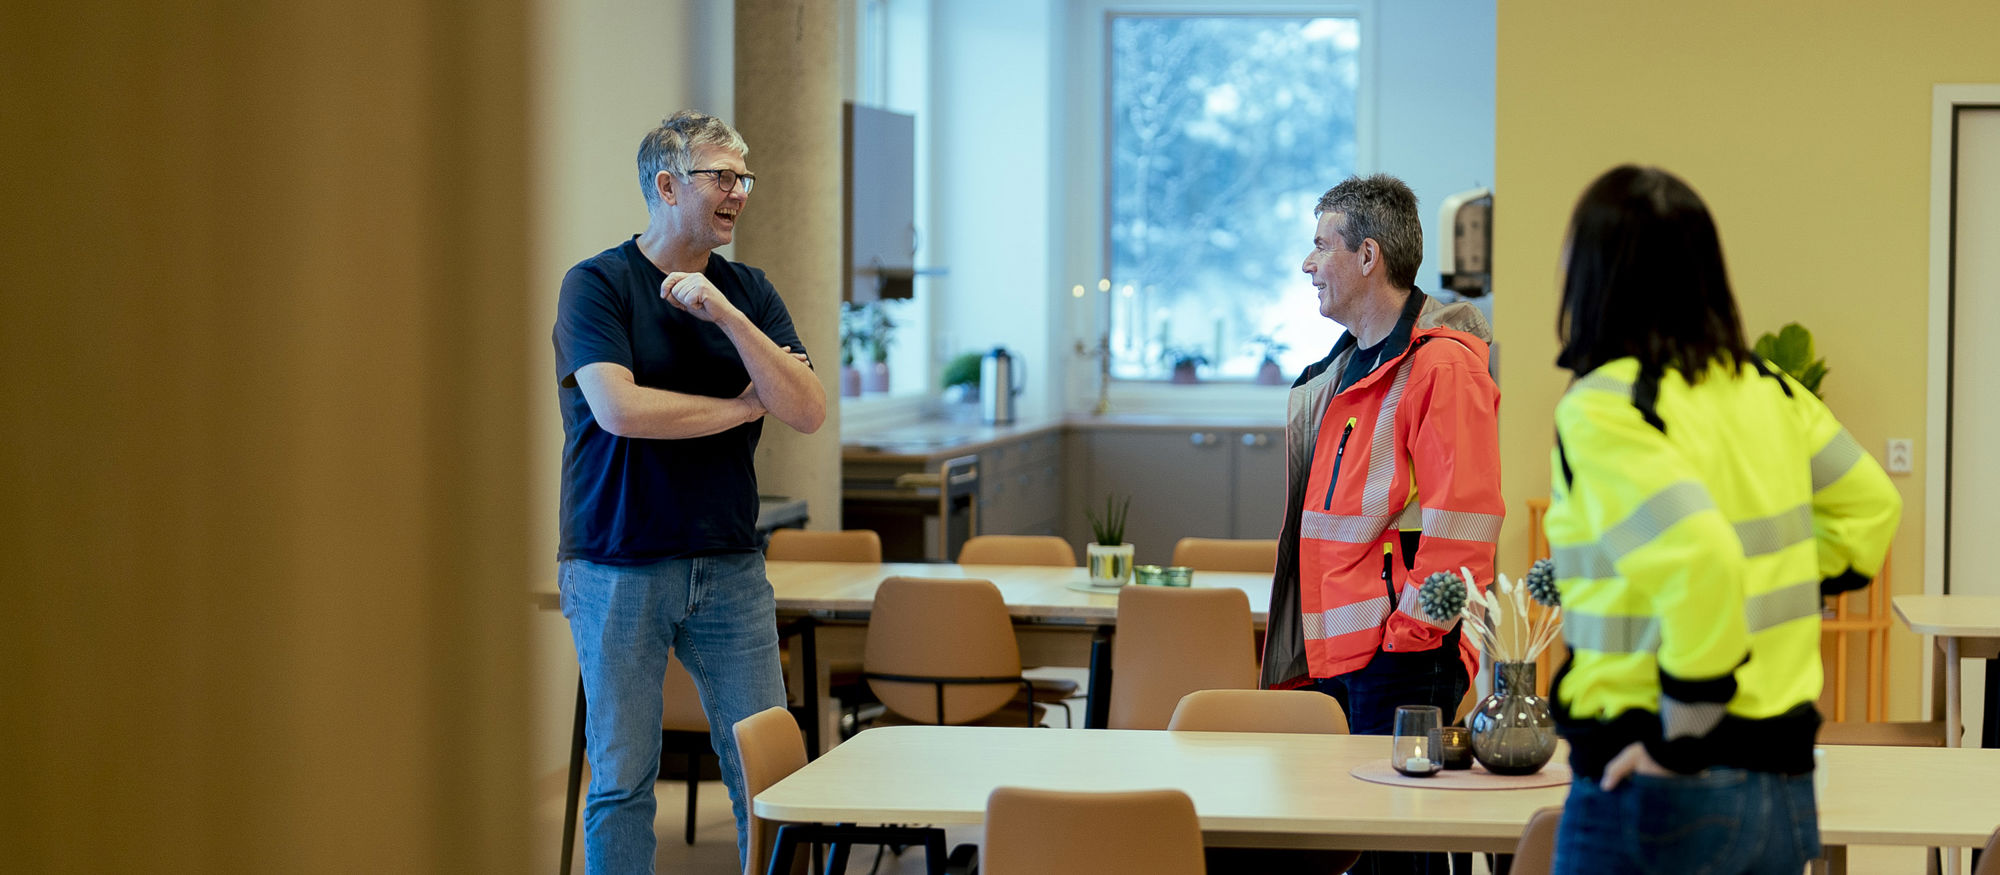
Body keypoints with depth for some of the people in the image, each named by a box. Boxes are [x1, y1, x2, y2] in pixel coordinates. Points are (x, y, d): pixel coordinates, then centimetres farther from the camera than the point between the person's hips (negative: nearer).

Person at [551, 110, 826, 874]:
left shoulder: (747, 292, 8)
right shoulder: (596, 285, -5)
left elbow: (808, 412, -4)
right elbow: (620, 409, -19)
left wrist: (726, 316, -15)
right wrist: (742, 408, -7)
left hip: (729, 566, 4)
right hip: (620, 571, -4)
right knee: (622, 779, 3)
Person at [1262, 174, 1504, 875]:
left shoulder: (1443, 365, -11)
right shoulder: (1347, 365, 20)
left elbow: (1462, 514, -17)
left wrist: (1414, 630, -17)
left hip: (1405, 657, -9)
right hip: (1338, 652, 9)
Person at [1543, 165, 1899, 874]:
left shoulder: (1603, 409, -15)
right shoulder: (1767, 390, 7)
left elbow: (1700, 560, -27)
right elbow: (1871, 505, 19)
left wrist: (1679, 739, -19)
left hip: (1655, 790, -7)